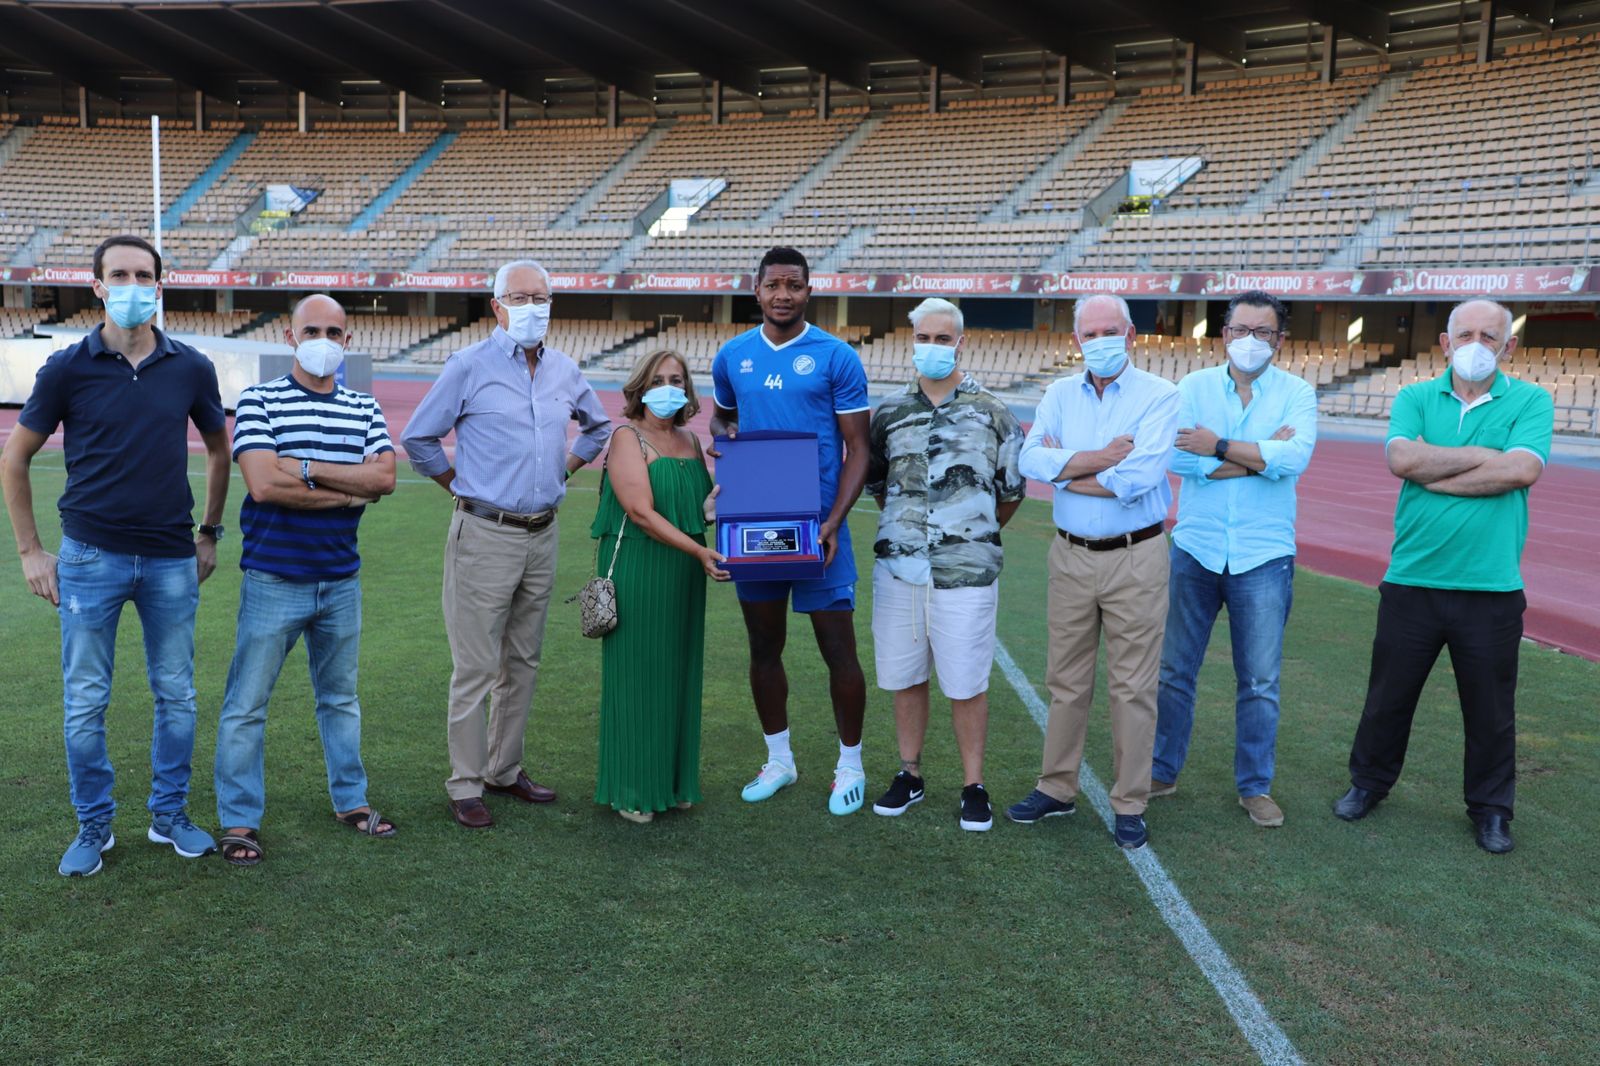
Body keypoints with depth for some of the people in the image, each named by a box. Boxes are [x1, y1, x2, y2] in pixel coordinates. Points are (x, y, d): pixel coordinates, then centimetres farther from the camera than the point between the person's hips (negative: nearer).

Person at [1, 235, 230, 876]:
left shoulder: (191, 368, 1)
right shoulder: (68, 367, -4)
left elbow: (219, 449, 15)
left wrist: (210, 531, 13)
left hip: (172, 560, 2)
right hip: (90, 558, -1)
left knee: (176, 696, 9)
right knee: (85, 704, 5)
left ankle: (170, 815, 25)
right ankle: (93, 827, 21)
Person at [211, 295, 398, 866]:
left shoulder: (365, 409, 7)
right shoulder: (259, 400, -5)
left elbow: (385, 478, -9)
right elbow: (263, 483, -19)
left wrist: (306, 468, -17)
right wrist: (351, 488, -13)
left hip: (342, 582, 4)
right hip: (274, 580, -4)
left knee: (340, 697, 17)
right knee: (246, 704, 3)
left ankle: (350, 799, 30)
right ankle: (239, 820, 15)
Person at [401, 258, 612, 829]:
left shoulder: (564, 370, 9)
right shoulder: (470, 365, -6)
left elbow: (598, 426, 27)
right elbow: (417, 438, -1)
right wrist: (460, 483, 1)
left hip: (542, 535, 6)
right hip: (486, 534, -6)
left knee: (523, 663, 14)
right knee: (476, 667, -1)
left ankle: (505, 769, 27)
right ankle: (466, 785, 10)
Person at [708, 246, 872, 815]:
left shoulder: (837, 357, -5)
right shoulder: (733, 356, 6)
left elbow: (856, 448, -5)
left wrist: (833, 522, -16)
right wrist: (724, 432, -2)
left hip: (816, 522, -4)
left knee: (838, 649, 0)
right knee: (764, 645, 12)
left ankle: (850, 764, 18)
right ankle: (779, 759, 29)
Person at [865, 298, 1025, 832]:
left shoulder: (992, 413, 0)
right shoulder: (889, 414, 8)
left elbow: (1012, 491, 9)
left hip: (965, 572, -3)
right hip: (898, 567, 3)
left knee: (967, 683, 3)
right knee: (904, 677, 11)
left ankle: (973, 787, 17)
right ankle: (909, 775, 27)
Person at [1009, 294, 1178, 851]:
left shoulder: (1160, 396, -6)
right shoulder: (1060, 394, 7)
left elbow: (1139, 476, -20)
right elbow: (1032, 460, -9)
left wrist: (1064, 467, -10)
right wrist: (1099, 459, -19)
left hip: (1135, 559, -4)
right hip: (1071, 556, 4)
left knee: (1132, 688, 4)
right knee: (1066, 682, 13)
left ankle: (1130, 804, 16)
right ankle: (1057, 788, 26)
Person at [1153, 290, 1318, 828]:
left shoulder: (1297, 393, 0)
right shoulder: (1193, 387, 1)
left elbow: (1295, 457, -18)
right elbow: (1180, 458, -15)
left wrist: (1220, 448, -17)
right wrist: (1262, 453, -14)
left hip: (1263, 556, -1)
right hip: (1195, 548, 1)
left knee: (1260, 682, 8)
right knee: (1174, 670, 10)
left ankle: (1255, 786, 23)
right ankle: (1161, 770, 26)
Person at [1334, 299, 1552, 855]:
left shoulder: (1530, 401, 0)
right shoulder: (1415, 398, 3)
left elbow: (1520, 470, -18)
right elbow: (1402, 459, -15)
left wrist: (1433, 473, -14)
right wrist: (1484, 455, -14)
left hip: (1492, 586, -1)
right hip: (1411, 580, 1)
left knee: (1491, 708, 12)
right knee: (1389, 694, 14)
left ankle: (1490, 807, 30)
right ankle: (1370, 782, 33)